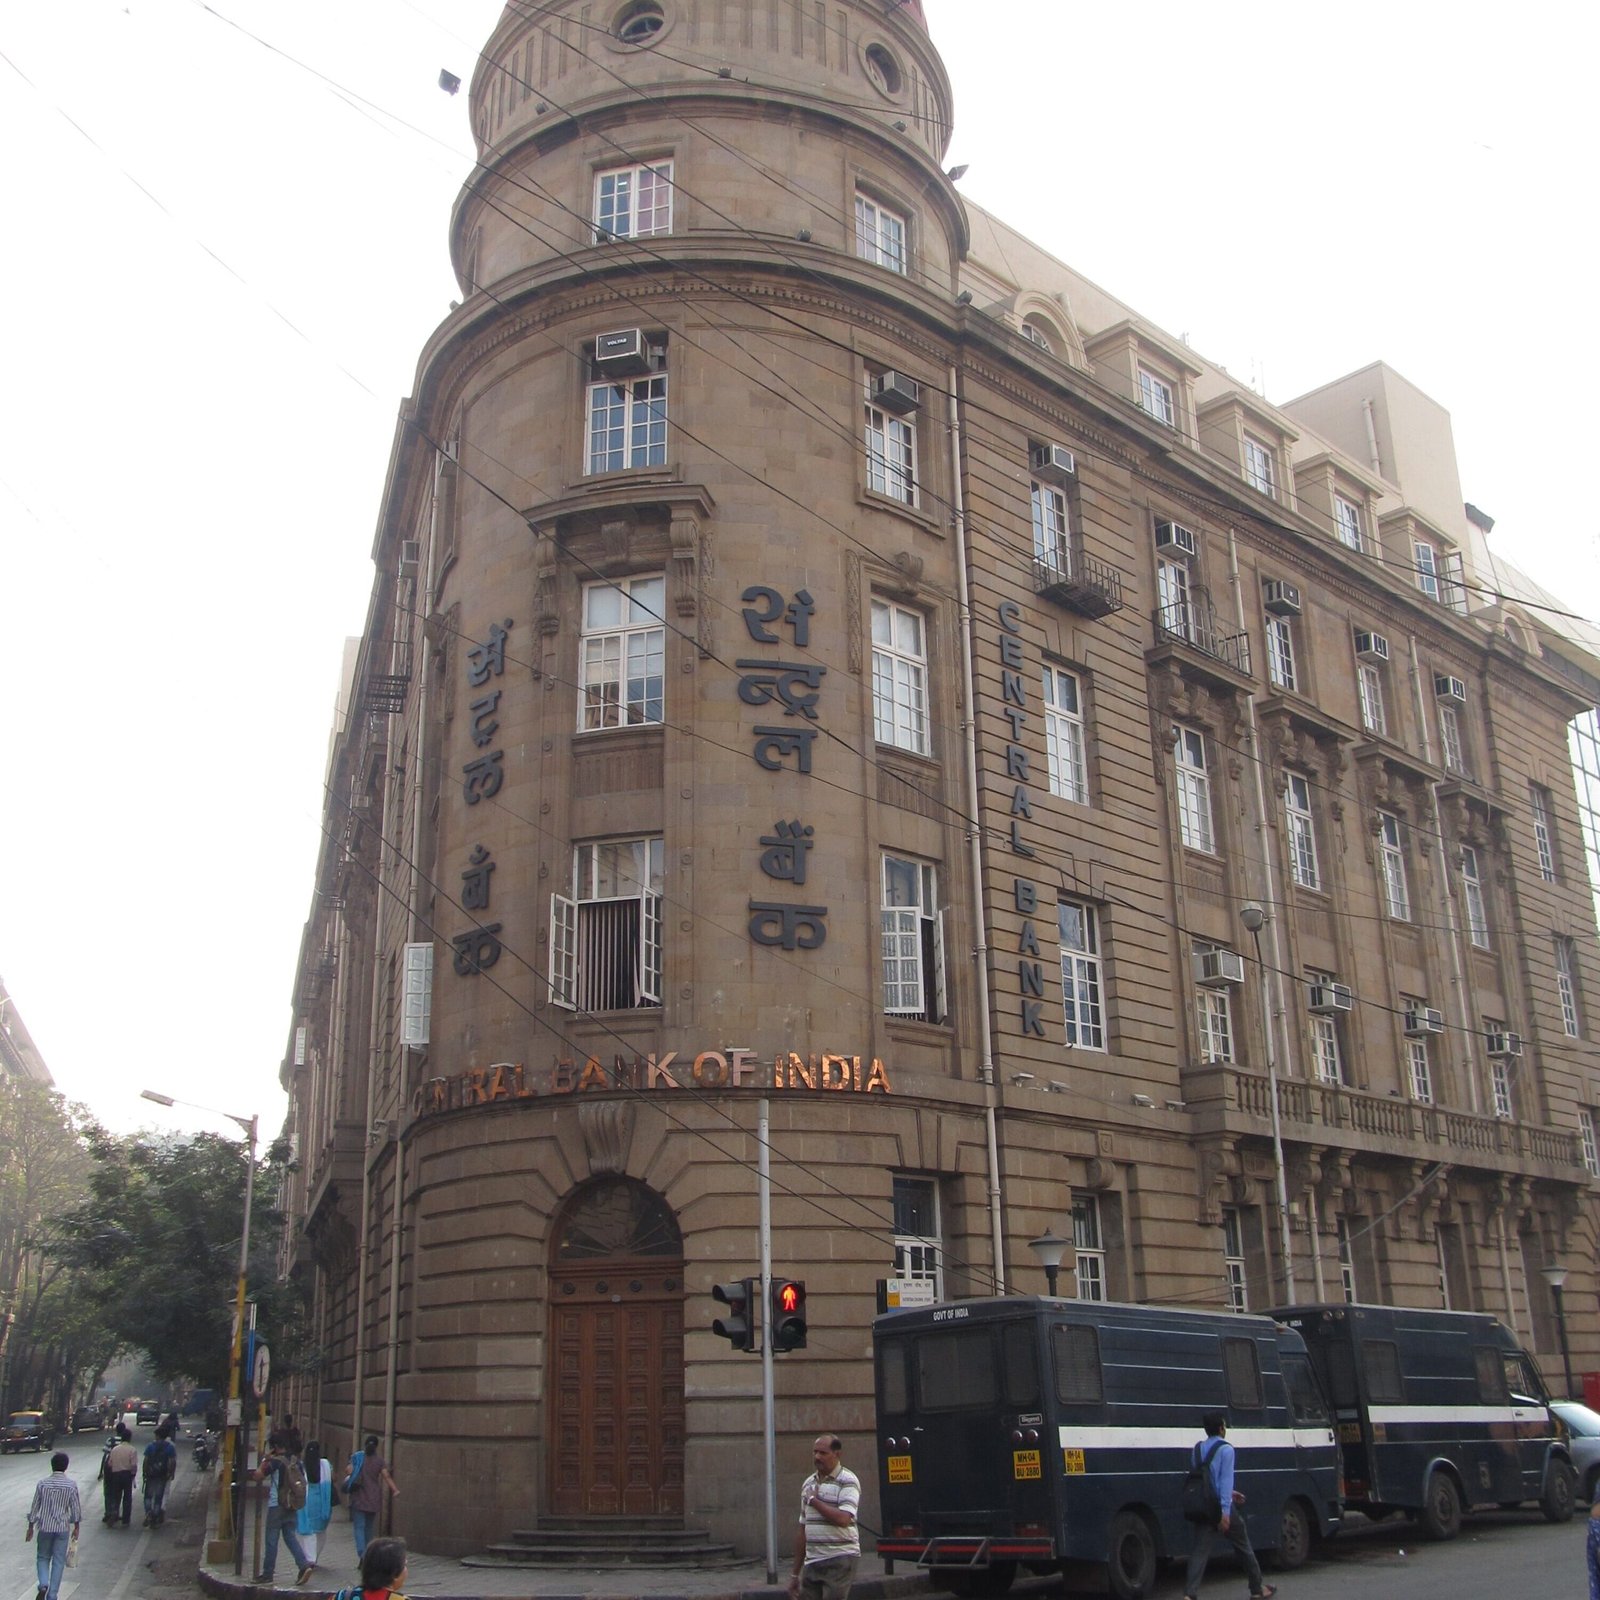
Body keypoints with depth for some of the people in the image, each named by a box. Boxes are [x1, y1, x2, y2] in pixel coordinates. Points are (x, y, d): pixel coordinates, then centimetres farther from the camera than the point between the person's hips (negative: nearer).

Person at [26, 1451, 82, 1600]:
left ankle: (43, 1585, -6)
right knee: (58, 1561, 9)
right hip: (63, 1528, 0)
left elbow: (35, 1507, -2)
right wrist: (76, 1528, 9)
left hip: (45, 1527, 1)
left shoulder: (42, 1484, -8)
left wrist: (31, 1526, 11)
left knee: (43, 1557, 17)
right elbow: (76, 1509, -4)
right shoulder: (71, 1485, -9)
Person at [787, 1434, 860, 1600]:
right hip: (812, 1562, 7)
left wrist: (813, 1500, -11)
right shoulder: (808, 1484, 15)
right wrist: (795, 1573, 17)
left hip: (840, 1560, -7)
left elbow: (843, 1519, -22)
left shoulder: (847, 1481, -7)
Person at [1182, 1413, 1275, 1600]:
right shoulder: (1225, 1449, -10)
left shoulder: (1198, 1448, 11)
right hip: (1222, 1508, -5)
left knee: (1200, 1551, -2)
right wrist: (1225, 1512, -22)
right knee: (1244, 1549, 15)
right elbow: (1226, 1480, -18)